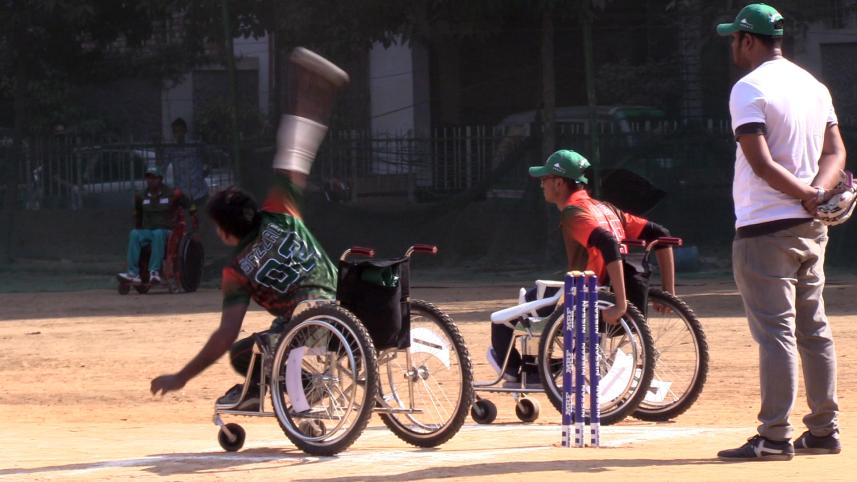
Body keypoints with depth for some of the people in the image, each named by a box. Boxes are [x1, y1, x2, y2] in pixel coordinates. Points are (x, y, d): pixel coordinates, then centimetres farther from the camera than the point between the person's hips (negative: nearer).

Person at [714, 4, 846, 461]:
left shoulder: (749, 88, -11)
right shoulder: (814, 85, 14)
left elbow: (760, 162, -20)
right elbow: (836, 151, 10)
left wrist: (806, 194, -17)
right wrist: (817, 193, -6)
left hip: (765, 228, -8)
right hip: (811, 230, 8)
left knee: (775, 332, -9)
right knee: (813, 330, 12)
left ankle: (775, 436, -10)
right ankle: (824, 429, 15)